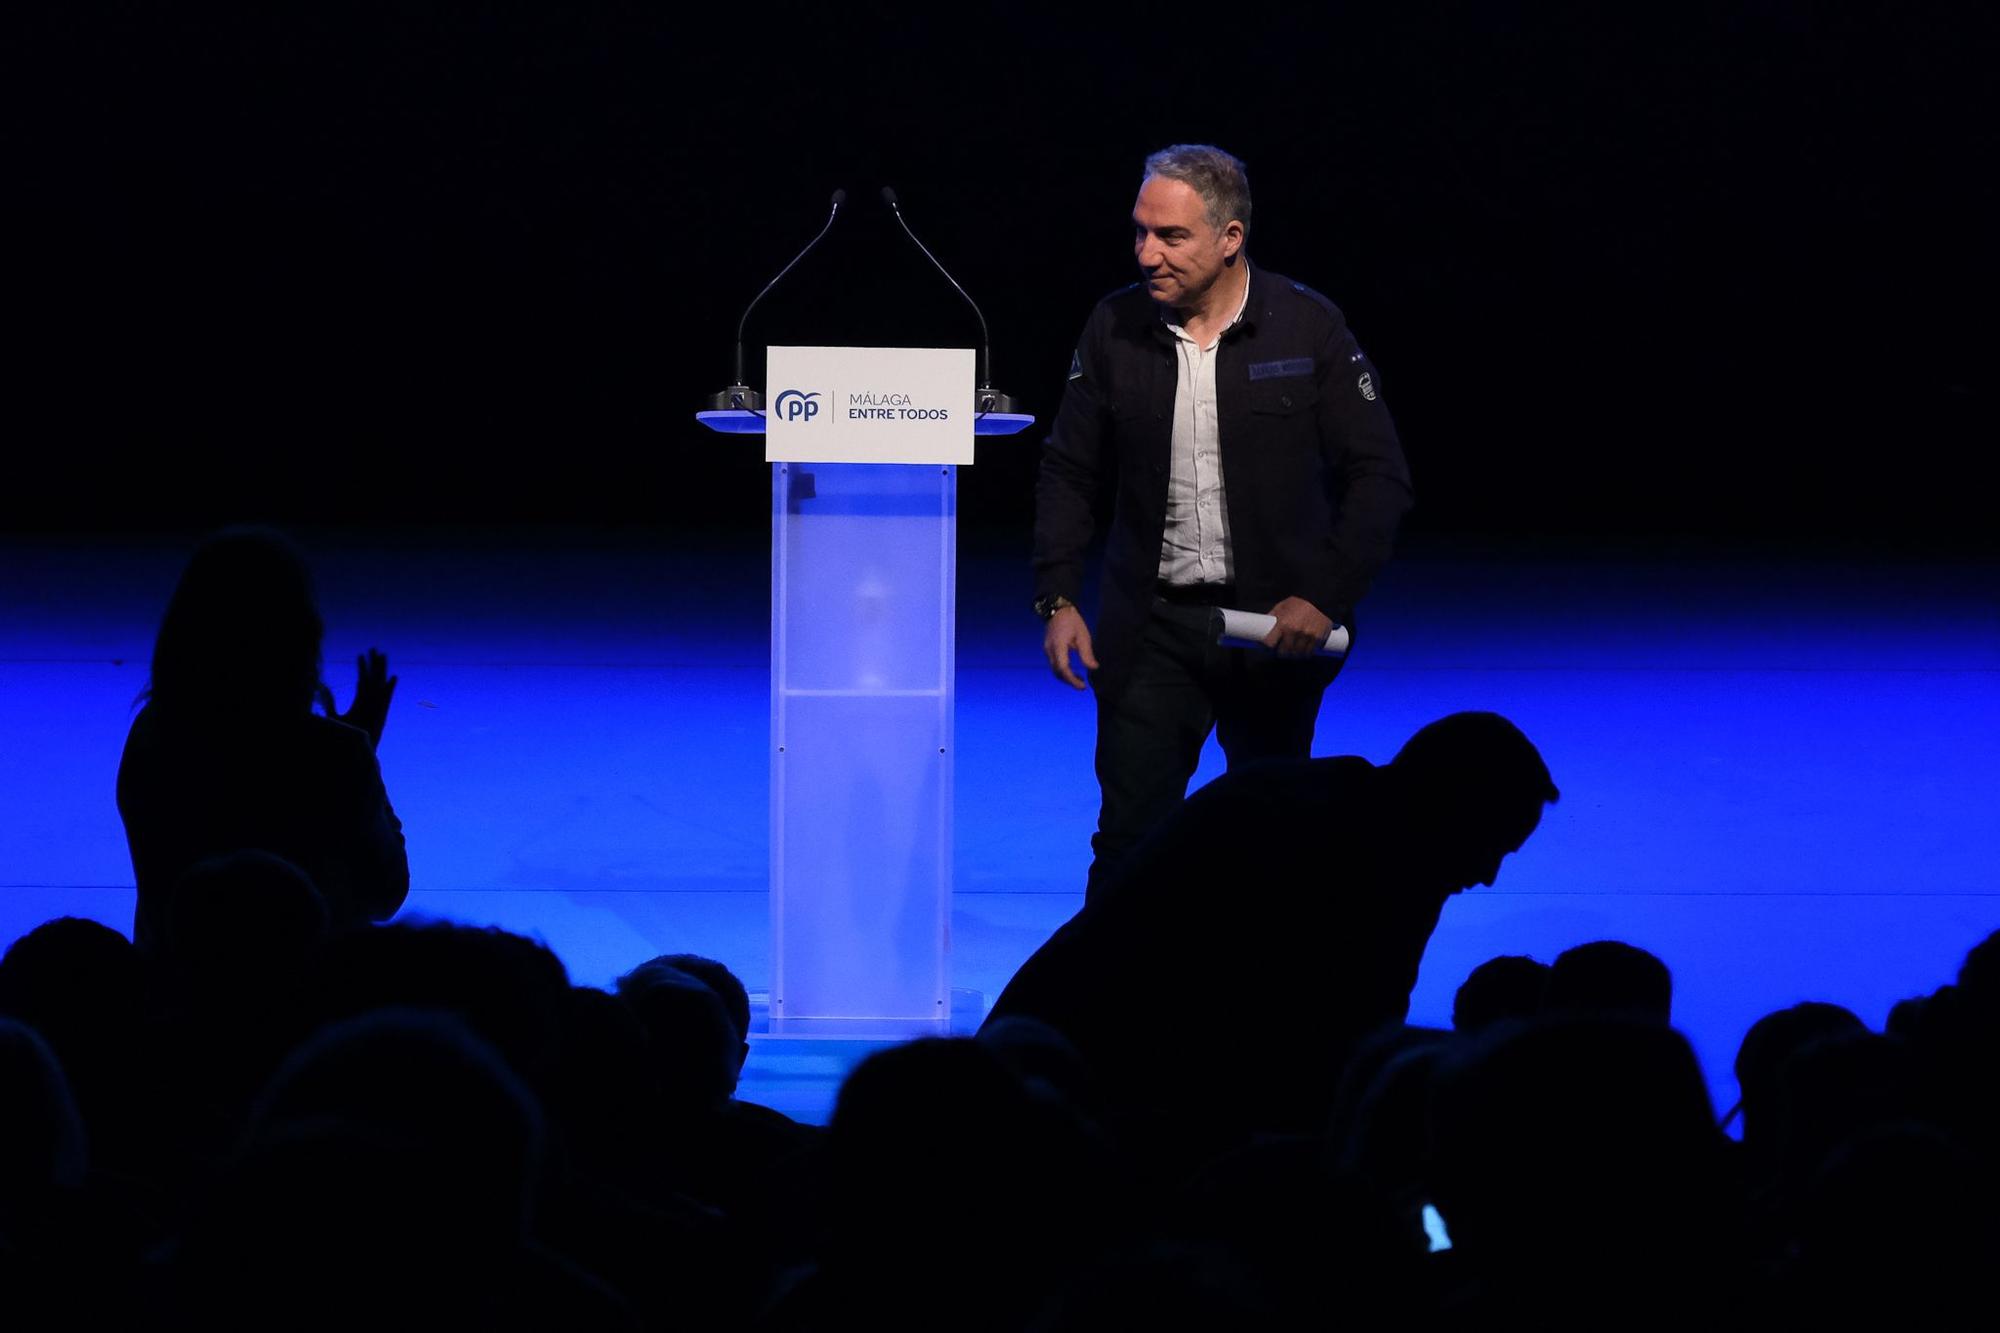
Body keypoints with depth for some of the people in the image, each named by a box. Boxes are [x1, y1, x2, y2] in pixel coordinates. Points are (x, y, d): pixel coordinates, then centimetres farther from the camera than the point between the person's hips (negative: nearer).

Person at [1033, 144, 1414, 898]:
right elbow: (1070, 474, 7)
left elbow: (1378, 476, -5)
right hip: (1150, 625, 1)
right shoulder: (1114, 328, -1)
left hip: (1276, 625, -1)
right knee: (1130, 834, -5)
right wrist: (1058, 598, -3)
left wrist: (1327, 596, -14)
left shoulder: (1308, 328, -7)